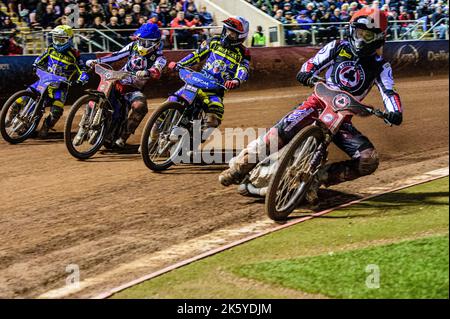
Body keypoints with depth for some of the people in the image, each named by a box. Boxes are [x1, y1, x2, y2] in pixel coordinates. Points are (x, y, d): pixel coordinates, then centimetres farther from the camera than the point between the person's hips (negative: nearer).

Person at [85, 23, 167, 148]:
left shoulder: (158, 58, -7)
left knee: (140, 105, -34)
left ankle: (123, 137, -23)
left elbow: (157, 70, -27)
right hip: (118, 82, 4)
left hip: (134, 89, -4)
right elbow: (117, 55, 10)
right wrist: (97, 61, 0)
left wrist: (146, 72, -50)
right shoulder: (134, 46, 7)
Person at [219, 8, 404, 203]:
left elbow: (389, 92, -7)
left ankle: (319, 177, -13)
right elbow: (314, 63, 7)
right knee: (283, 131, -27)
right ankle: (239, 166, -15)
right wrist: (306, 73, -18)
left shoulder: (381, 66, 5)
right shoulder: (338, 47, 8)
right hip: (320, 101, -1)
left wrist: (395, 112, -29)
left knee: (369, 161, -20)